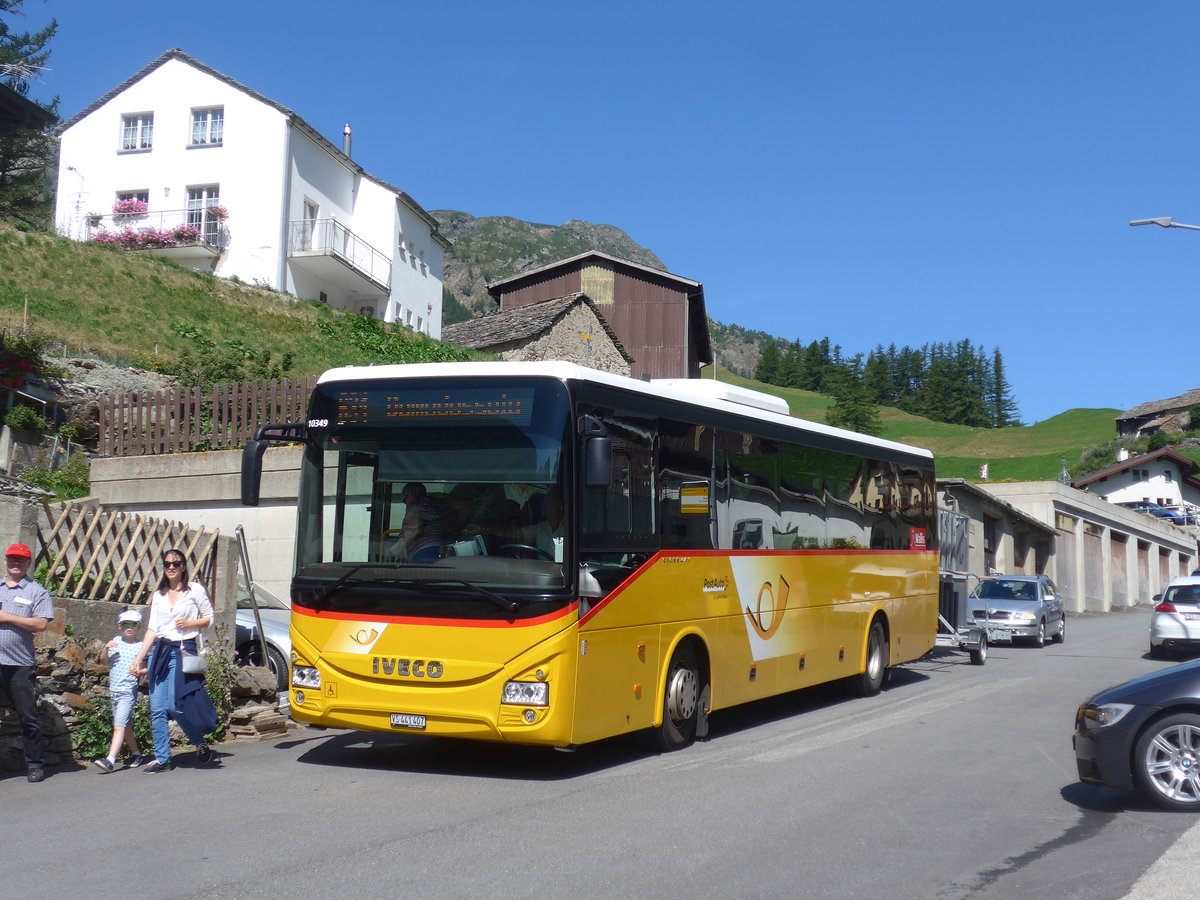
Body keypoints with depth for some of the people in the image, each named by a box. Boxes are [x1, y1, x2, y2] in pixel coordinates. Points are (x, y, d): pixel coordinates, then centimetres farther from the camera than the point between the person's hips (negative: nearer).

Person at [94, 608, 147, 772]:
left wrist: (140, 671, -21)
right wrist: (106, 649, -9)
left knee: (119, 725, -15)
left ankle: (110, 760, -23)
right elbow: (103, 661, 9)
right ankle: (135, 753, 30)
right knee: (126, 725, 16)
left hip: (128, 691, -6)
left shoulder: (140, 646, -2)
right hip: (114, 690, 6)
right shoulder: (116, 642, 10)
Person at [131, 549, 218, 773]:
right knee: (157, 709, -1)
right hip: (160, 652, 5)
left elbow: (209, 619, 7)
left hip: (184, 651, -4)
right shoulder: (158, 595, 14)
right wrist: (138, 660, 5)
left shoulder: (195, 590, 3)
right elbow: (152, 629, 11)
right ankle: (162, 758, 6)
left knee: (175, 706, -11)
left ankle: (201, 743, 14)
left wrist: (188, 624, -10)